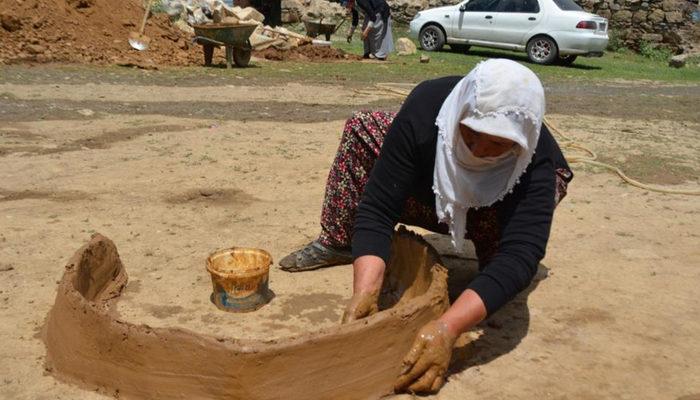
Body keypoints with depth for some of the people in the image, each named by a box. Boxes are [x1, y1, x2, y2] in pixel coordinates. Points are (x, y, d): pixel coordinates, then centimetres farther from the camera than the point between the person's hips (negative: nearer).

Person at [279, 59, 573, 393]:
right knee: (362, 129, -19)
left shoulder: (536, 161, -39)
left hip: (497, 212, -1)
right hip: (431, 197, 2)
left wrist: (448, 327, -64)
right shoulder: (425, 108, -37)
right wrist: (364, 291, -53)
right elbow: (377, 208, -38)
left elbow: (520, 254, -50)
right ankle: (337, 243, -7)